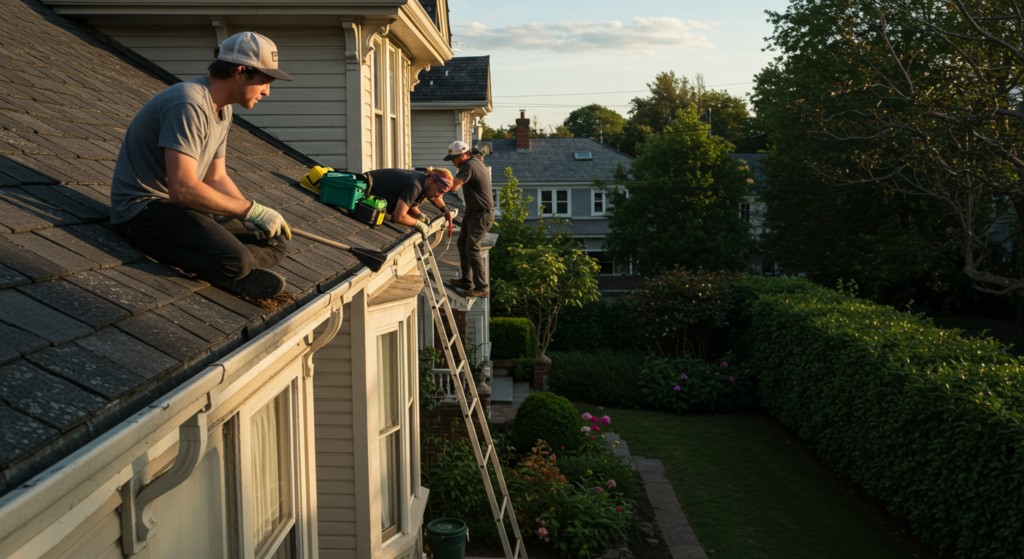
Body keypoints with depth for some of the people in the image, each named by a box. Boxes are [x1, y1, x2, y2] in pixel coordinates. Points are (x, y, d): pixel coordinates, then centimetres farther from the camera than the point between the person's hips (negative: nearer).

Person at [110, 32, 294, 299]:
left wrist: (256, 217, 0)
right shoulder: (190, 104, -22)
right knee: (235, 261, -31)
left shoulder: (223, 109, 11)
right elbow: (183, 188, -30)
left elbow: (216, 178, 16)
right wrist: (253, 210, -23)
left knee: (276, 243, 4)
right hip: (143, 208, -10)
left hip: (183, 206, 10)